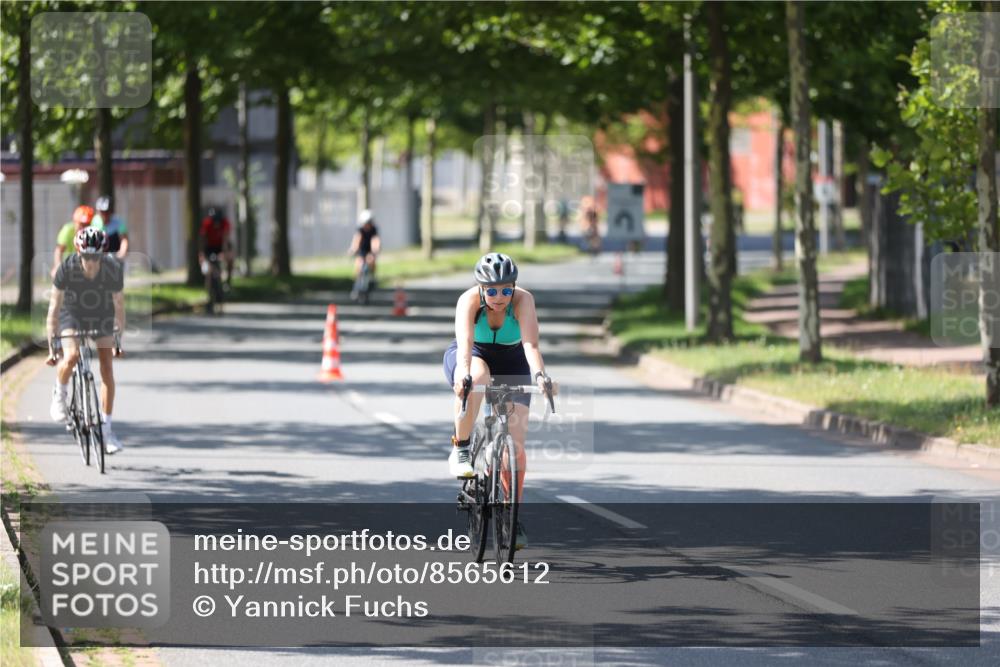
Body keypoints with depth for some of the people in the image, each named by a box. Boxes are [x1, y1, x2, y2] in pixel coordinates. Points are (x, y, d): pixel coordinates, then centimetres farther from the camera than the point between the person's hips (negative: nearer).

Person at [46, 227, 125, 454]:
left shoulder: (113, 269, -29)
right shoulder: (66, 269, -31)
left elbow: (119, 306, -14)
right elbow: (54, 310, -25)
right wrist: (53, 346, -25)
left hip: (102, 314, 2)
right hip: (72, 312, -1)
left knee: (107, 368, -6)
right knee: (71, 356, -28)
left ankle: (106, 428, 3)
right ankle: (60, 394, 4)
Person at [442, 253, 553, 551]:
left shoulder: (523, 300, -27)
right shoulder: (469, 300, -28)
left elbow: (530, 344, -39)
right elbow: (465, 341, -43)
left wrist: (539, 374, -57)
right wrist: (463, 373, -61)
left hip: (511, 363, 1)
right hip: (473, 357, -1)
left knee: (516, 441, -11)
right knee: (477, 377, -39)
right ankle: (460, 448, -23)